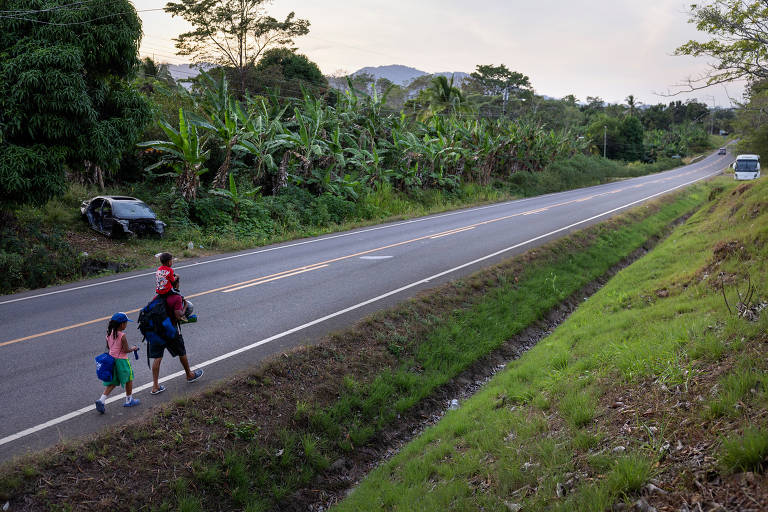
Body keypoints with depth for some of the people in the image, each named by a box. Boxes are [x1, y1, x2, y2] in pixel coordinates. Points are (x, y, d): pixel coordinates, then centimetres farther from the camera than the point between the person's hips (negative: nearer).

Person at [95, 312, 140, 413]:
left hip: (111, 358, 7)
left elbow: (108, 347, 11)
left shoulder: (109, 333, 2)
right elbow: (126, 350, -17)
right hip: (121, 360, -7)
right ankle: (129, 400, 23)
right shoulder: (122, 336, -19)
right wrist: (133, 348, 1)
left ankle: (101, 400, 0)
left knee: (112, 383, 14)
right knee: (129, 379, 13)